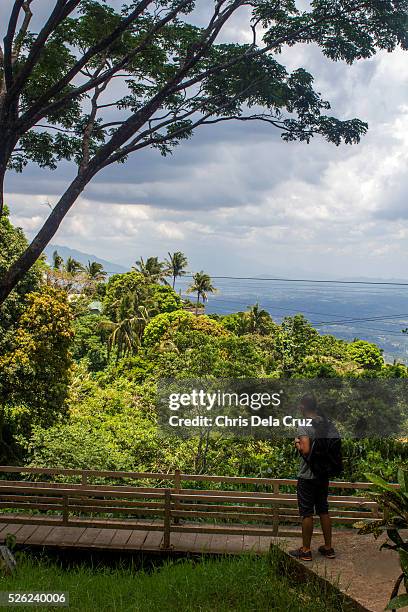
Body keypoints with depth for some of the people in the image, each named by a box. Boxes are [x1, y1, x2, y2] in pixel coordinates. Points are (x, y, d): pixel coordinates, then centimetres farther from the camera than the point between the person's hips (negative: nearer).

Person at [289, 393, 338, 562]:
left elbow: (305, 450, -27)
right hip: (324, 473, 7)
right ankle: (328, 548, 22)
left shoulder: (304, 426, -18)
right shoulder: (328, 424, 3)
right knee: (323, 510, 15)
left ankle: (305, 551, 11)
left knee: (307, 512, 3)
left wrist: (297, 444, -8)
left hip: (308, 475, -6)